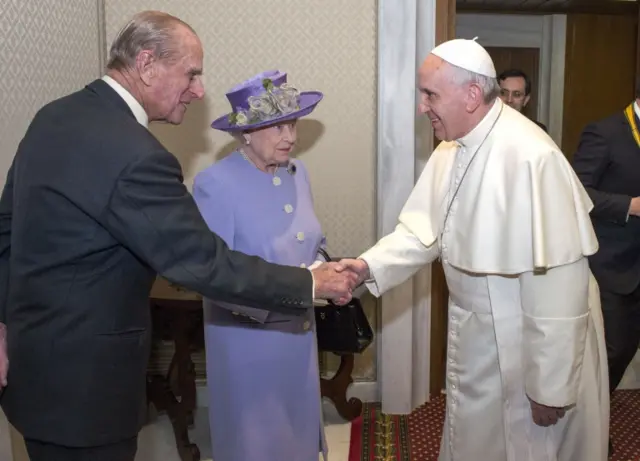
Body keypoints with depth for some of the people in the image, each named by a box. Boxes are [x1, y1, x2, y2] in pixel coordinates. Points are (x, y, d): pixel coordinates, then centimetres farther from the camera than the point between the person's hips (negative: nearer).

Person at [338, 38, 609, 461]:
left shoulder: (530, 158, -29)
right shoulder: (452, 150, 0)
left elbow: (557, 284, -28)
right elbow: (423, 228, 4)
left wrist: (550, 386, -21)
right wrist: (371, 265, -14)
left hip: (531, 349, -8)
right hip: (477, 342, 8)